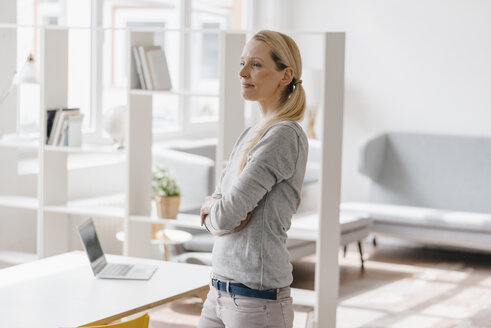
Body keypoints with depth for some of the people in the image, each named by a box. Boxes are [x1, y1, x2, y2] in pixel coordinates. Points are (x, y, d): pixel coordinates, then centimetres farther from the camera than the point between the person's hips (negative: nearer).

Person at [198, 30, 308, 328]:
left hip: (257, 299, -8)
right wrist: (218, 218, -8)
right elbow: (212, 217, 13)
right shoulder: (250, 135, 14)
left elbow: (226, 214, -17)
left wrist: (211, 207, 3)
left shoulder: (285, 136, -15)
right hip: (221, 291, 8)